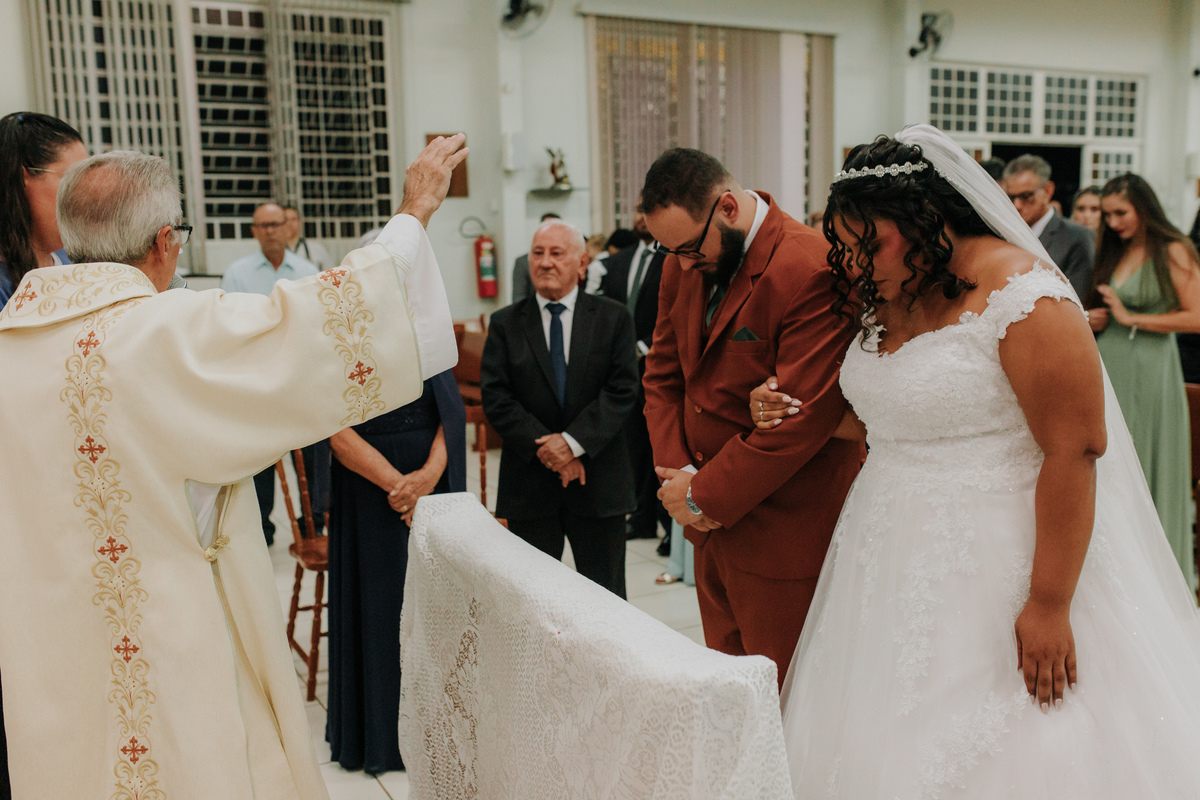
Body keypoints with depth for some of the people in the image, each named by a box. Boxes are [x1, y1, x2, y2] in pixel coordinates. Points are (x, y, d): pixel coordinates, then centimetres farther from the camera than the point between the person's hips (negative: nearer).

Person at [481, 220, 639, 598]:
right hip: (529, 483, 1)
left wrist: (574, 441, -17)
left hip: (599, 481, 0)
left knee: (606, 597, 9)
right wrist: (546, 449, -14)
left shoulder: (613, 318, 3)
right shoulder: (505, 323, 5)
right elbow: (495, 398, -3)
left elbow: (622, 390, -6)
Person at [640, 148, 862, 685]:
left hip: (781, 528, -7)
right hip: (711, 521, 7)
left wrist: (705, 494, -15)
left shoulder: (812, 270, -21)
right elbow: (663, 374, 11)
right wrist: (677, 473, -4)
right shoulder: (683, 265, 5)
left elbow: (806, 417, -23)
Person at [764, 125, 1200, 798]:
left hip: (996, 568, -7)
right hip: (899, 560, 7)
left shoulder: (1021, 294, -17)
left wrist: (1049, 605, -20)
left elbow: (1076, 450, -20)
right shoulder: (882, 298, 8)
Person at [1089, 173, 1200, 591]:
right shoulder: (1113, 252, 12)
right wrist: (1093, 319, 3)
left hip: (1148, 372, -6)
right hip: (1107, 369, 6)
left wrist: (1132, 319, -12)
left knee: (1148, 465, 3)